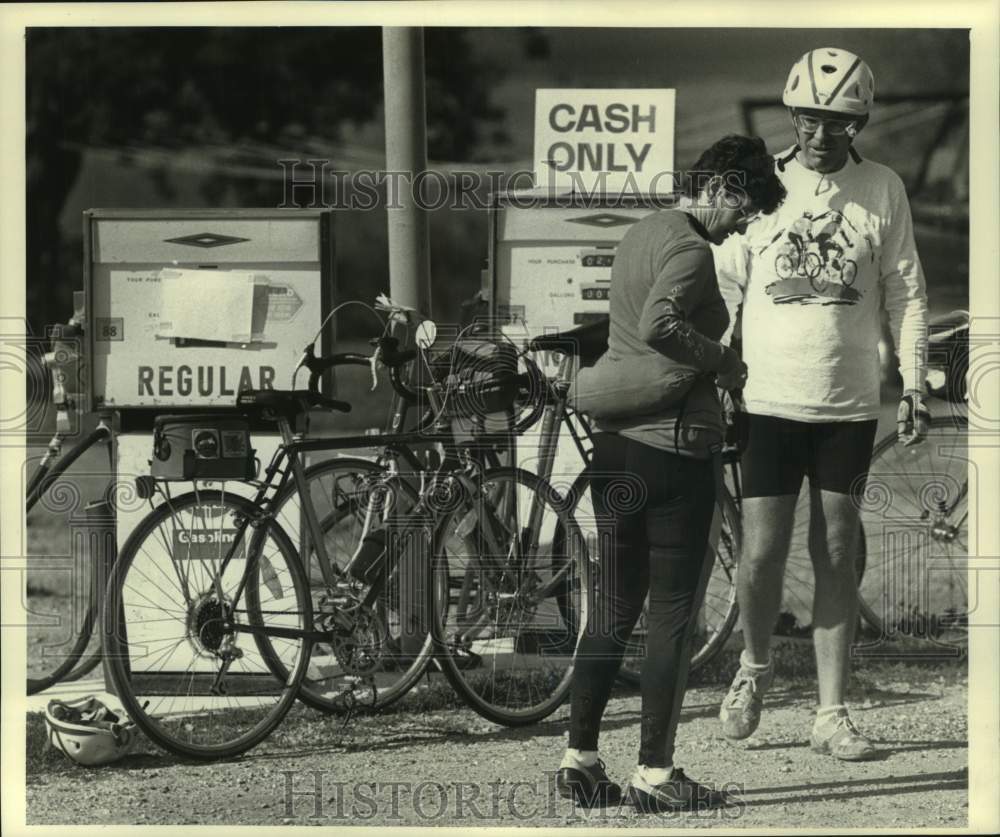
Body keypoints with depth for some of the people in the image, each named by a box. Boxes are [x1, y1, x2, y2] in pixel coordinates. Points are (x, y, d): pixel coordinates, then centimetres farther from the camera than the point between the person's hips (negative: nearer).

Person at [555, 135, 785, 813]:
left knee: (613, 609, 13)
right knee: (674, 614, -2)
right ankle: (655, 772, 0)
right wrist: (723, 361, -18)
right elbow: (659, 325, -31)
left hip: (616, 446, 9)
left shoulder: (640, 234, 15)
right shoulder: (690, 249, -14)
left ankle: (579, 758, 12)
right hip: (675, 448, -9)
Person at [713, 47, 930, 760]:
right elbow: (723, 286, 6)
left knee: (837, 560, 3)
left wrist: (914, 383, 0)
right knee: (763, 554, -5)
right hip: (771, 402, -1)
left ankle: (832, 713, 9)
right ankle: (756, 663, 24)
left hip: (850, 408, 1)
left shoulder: (883, 191, 3)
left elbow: (905, 293, 7)